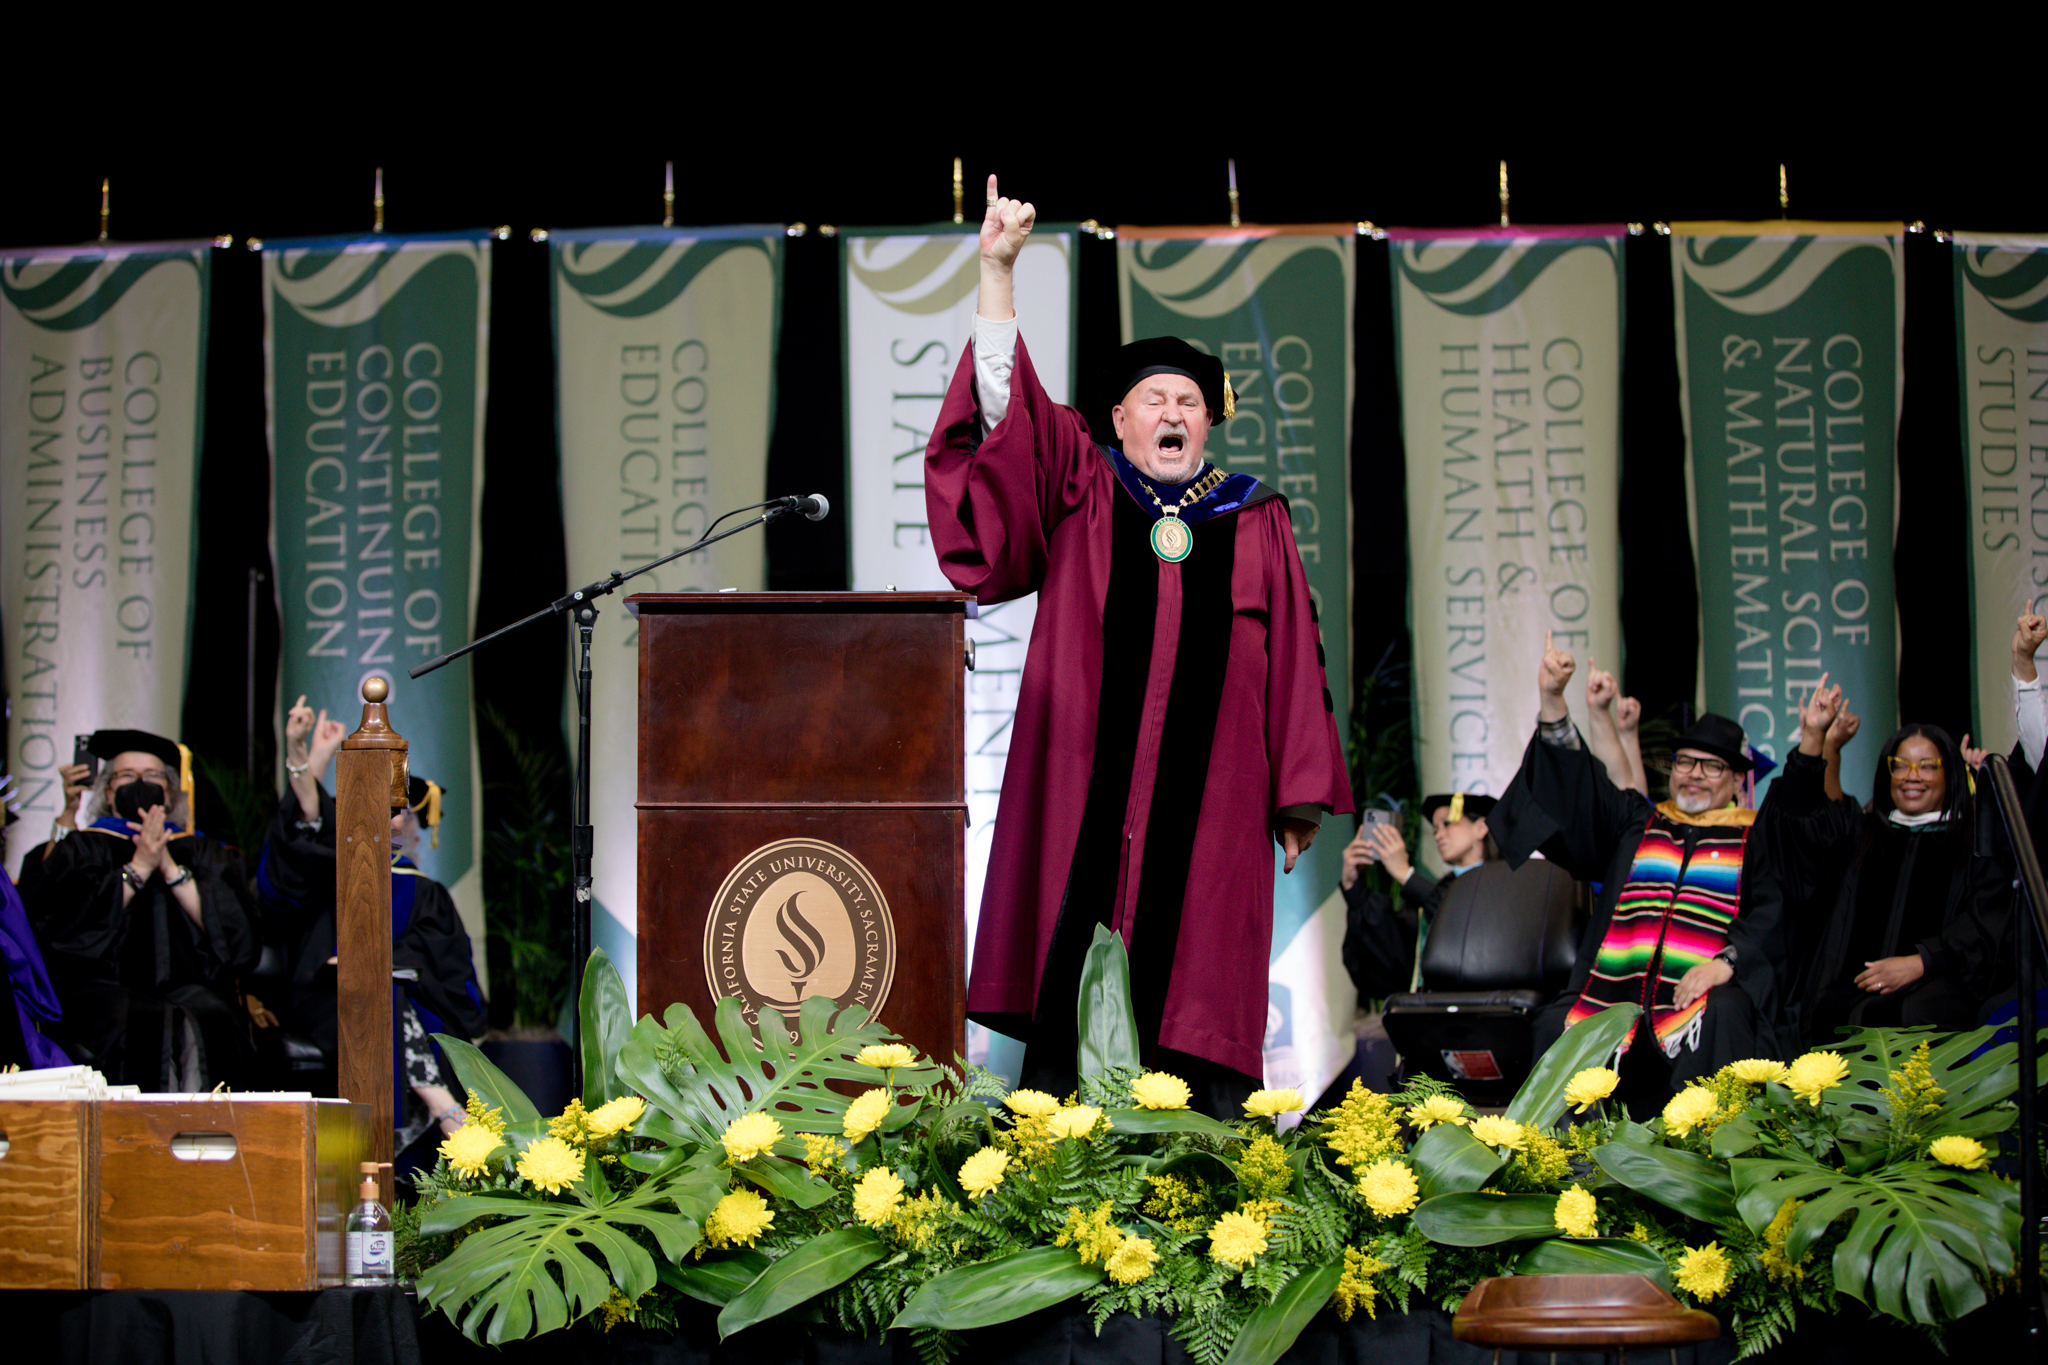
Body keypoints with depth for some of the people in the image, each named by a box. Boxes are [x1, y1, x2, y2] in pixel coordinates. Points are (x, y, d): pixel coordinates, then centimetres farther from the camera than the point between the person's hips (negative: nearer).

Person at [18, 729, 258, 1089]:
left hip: (189, 990, 1)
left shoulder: (203, 853, 21)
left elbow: (234, 929, 2)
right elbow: (62, 924, -4)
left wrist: (170, 868, -5)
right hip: (104, 990, -1)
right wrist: (138, 867, -9)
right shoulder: (81, 850, 17)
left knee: (202, 1027, -34)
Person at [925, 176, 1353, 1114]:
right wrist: (996, 273, -8)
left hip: (1209, 804, 0)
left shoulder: (1254, 523, 13)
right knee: (1068, 991, -3)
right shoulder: (1080, 494, 12)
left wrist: (1298, 794, 4)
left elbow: (1291, 662, 10)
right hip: (1083, 795, 0)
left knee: (1198, 996, -1)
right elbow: (1007, 410, 0)